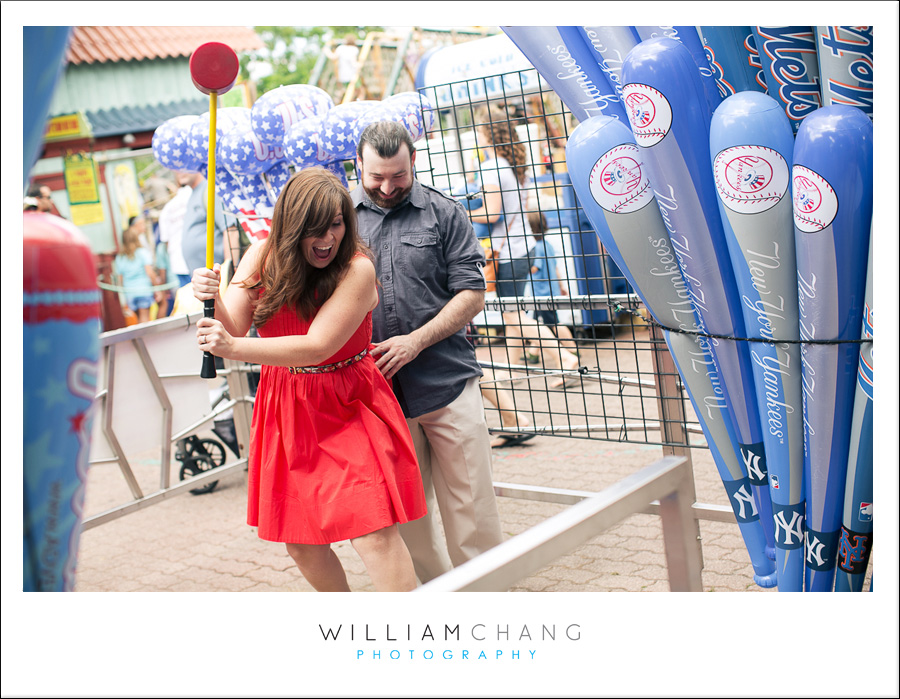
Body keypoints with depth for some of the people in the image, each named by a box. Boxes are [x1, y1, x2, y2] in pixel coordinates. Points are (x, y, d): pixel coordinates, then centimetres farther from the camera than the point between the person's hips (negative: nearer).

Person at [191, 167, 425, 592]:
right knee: (300, 542, 12)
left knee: (373, 534, -12)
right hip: (286, 411, 5)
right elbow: (230, 332, -7)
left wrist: (233, 347, -33)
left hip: (349, 410, -5)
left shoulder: (357, 269, -19)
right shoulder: (261, 259, -4)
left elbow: (317, 346, -26)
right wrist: (212, 301, -29)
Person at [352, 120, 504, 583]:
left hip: (448, 384, -2)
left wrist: (416, 341, -11)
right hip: (379, 391, 2)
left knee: (470, 503, 2)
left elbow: (472, 294, -1)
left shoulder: (444, 214, 2)